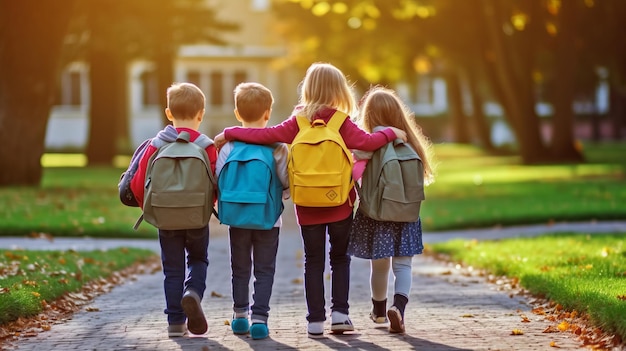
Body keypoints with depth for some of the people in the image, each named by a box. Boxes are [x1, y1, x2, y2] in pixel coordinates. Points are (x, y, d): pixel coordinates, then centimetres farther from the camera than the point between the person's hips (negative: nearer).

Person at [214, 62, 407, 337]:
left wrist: (229, 133, -1)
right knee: (340, 258, 14)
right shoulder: (342, 124, -8)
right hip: (340, 207, -1)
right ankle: (340, 313, 4)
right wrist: (390, 133, -2)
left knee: (314, 262, 9)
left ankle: (316, 320, 6)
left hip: (308, 208, 1)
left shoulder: (297, 123, -3)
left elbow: (267, 135, -10)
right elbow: (367, 142, -18)